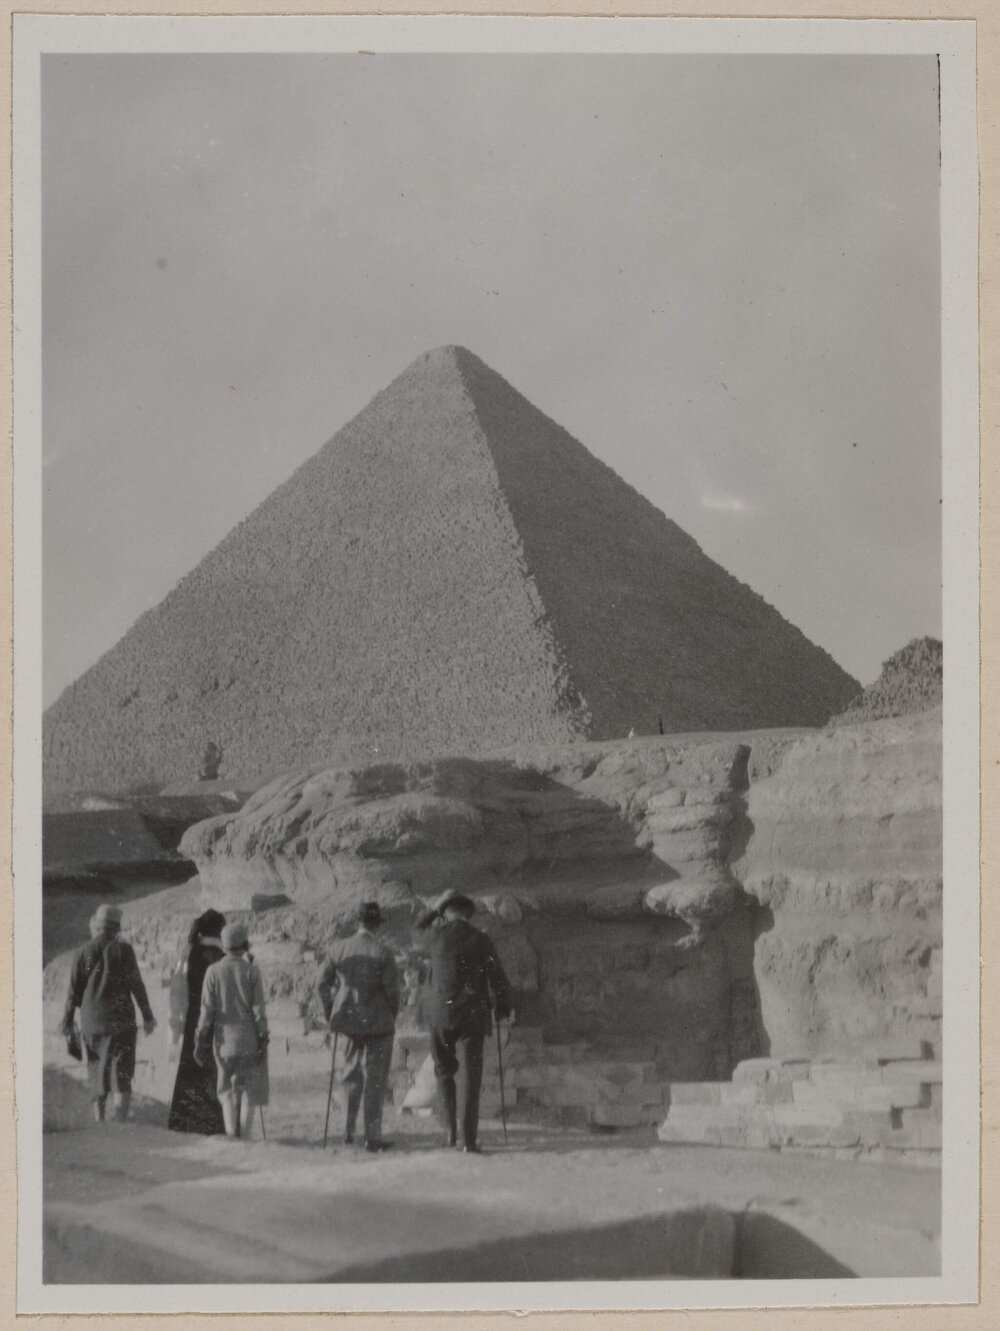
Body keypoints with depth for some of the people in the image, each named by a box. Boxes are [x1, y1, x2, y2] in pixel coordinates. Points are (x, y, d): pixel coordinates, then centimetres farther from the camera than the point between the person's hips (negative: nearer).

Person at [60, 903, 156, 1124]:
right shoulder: (123, 949, -5)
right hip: (121, 1021, -2)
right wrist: (147, 1015, 3)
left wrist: (68, 1021, 12)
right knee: (121, 1073, -2)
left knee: (97, 1072, 13)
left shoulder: (82, 953, 1)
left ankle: (98, 1119, 14)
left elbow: (74, 991, 3)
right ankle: (120, 1120, -15)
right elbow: (136, 985, -4)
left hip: (91, 1022, 2)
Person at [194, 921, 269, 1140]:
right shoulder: (251, 971, -7)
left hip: (224, 1039, 1)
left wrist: (201, 1040, 3)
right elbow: (259, 1009, -6)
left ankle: (231, 1136, 3)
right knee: (249, 1089, 8)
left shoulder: (213, 971, -4)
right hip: (249, 1039, -1)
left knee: (227, 1091, 12)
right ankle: (245, 1137, 3)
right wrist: (263, 1039, 0)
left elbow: (207, 1009, -3)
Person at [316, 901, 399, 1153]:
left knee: (352, 1073, 20)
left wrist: (331, 1014, 12)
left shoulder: (339, 949, -2)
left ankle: (349, 1130, 21)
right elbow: (392, 990, -13)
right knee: (375, 1080, 4)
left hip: (349, 1021, 4)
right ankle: (372, 1137, 4)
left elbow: (322, 983, 2)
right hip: (378, 1023, -4)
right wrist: (392, 1016, 5)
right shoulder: (382, 953, -14)